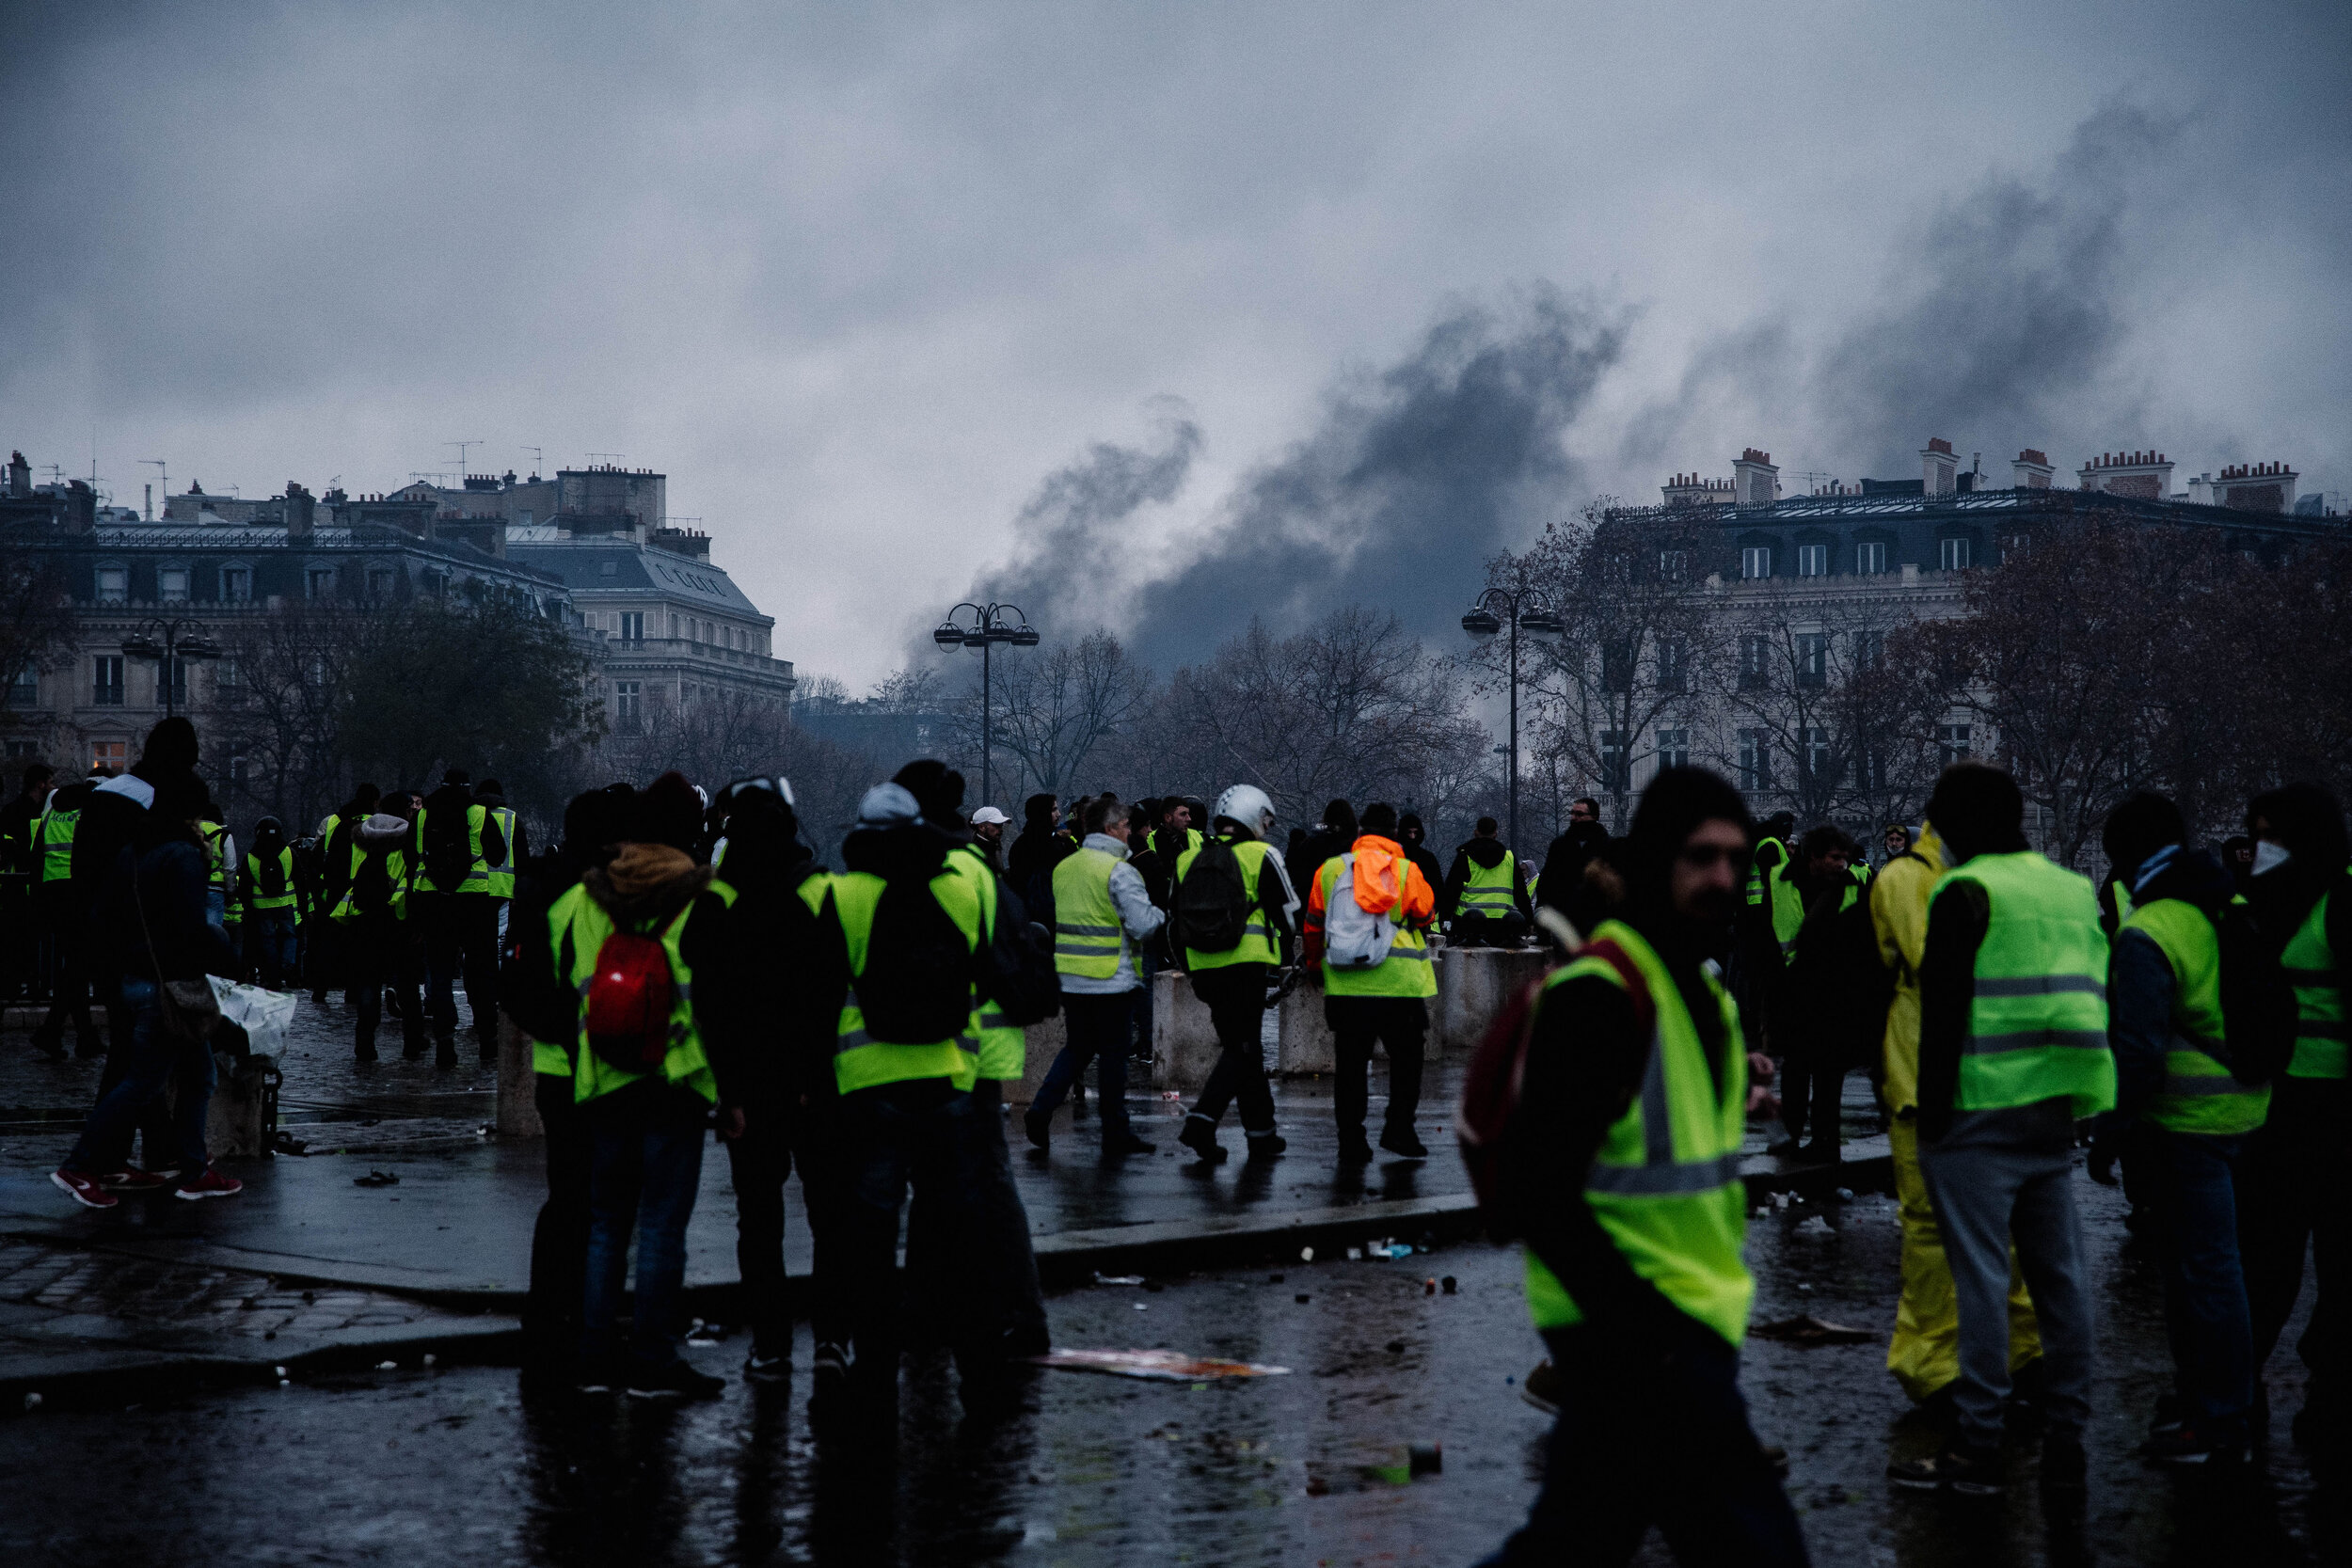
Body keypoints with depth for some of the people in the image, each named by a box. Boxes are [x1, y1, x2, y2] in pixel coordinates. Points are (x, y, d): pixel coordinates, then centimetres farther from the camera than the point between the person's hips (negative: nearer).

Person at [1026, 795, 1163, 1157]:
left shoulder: (1063, 868, 9)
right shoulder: (1118, 871, -15)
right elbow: (1143, 926, -19)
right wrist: (1162, 914, 2)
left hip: (1070, 978, 6)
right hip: (1112, 979, -6)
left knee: (1077, 1048, 18)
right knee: (1113, 1054, 3)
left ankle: (1041, 1109, 3)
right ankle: (1116, 1134, 9)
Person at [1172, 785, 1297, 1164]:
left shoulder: (1188, 859, 13)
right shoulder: (1261, 855, -2)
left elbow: (1179, 920, 16)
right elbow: (1287, 913, 1)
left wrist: (1193, 973, 22)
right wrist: (1286, 961, 16)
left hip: (1204, 968, 6)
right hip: (1246, 964, -5)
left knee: (1244, 1046, 15)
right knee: (1241, 1050, -3)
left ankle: (1261, 1132, 18)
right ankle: (1201, 1120, -19)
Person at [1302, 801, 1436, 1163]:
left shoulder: (1330, 869, 3)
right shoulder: (1407, 872, -4)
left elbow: (1313, 925, 11)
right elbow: (1426, 916, 9)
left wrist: (1313, 965, 26)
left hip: (1344, 985, 2)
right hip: (1400, 983, -2)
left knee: (1350, 1064, 7)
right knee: (1406, 1058, 12)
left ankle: (1350, 1141, 5)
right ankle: (1399, 1129, 10)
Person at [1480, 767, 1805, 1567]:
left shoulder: (1699, 988, 15)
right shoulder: (1601, 993, -17)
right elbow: (1543, 1194, -22)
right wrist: (1648, 1334, -24)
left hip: (1688, 1322, 10)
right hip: (1635, 1341, -10)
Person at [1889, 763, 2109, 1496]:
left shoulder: (1967, 892, -9)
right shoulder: (2076, 891, 14)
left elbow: (1945, 1010, -13)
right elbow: (2095, 1001, 17)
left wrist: (1932, 1112, -9)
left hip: (1981, 1110, -7)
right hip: (2056, 1111, 7)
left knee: (1981, 1274, -4)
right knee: (2060, 1272, 11)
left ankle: (1977, 1447, -2)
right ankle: (2065, 1441, 16)